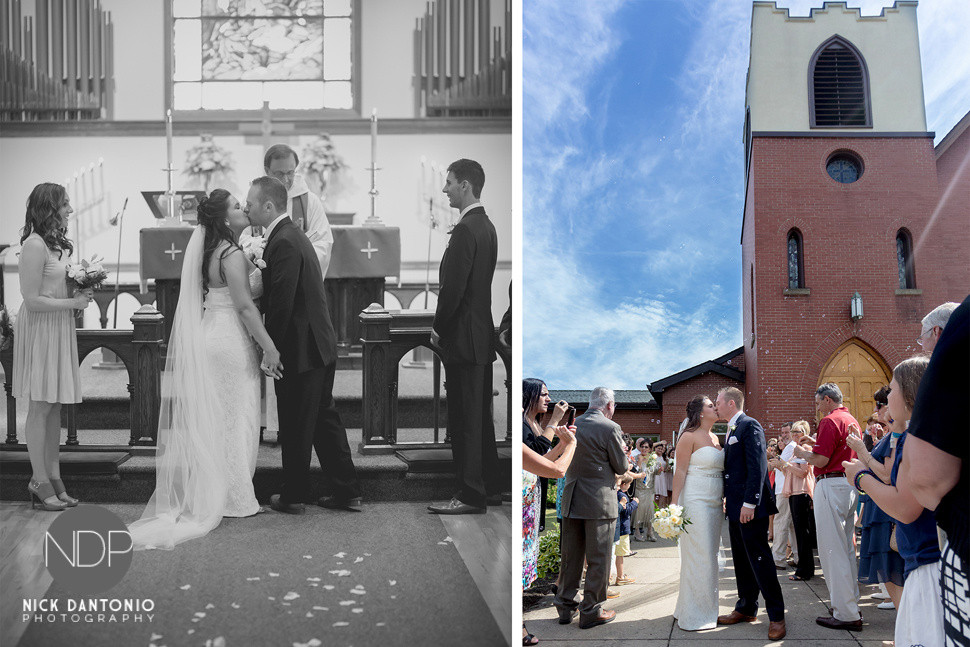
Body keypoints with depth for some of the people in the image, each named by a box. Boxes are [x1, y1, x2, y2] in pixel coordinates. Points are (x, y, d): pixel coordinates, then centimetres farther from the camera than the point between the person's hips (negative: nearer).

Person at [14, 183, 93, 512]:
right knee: (40, 408, -2)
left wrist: (81, 292, 5)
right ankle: (40, 481, 6)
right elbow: (33, 300, -19)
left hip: (59, 329, 9)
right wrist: (73, 302, -14)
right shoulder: (35, 245, -17)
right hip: (40, 329, -9)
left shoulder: (55, 242, 11)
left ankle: (52, 476, 17)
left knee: (54, 407, 11)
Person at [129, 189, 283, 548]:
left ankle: (210, 493, 23)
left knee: (214, 418, 14)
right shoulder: (233, 256, -17)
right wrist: (269, 347, -17)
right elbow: (245, 306, -20)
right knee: (234, 418, 0)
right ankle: (233, 498, 9)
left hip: (210, 335, 9)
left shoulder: (210, 251, 11)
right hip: (231, 342, -9)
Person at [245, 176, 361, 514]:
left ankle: (293, 497, 17)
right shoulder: (291, 235, 13)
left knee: (296, 428, 4)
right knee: (325, 419, 15)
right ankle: (347, 492, 21)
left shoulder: (283, 243, -19)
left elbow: (282, 304, -23)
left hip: (300, 350, -10)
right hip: (319, 346, 10)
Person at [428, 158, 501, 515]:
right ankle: (489, 487, 24)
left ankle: (471, 495, 3)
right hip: (482, 335, 10)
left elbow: (454, 287, -21)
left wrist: (439, 329, -8)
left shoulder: (466, 230, -17)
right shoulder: (486, 226, 13)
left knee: (465, 419, -3)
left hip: (463, 338, -10)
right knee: (480, 415, 16)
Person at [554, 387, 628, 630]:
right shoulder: (610, 428, -12)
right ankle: (591, 611, 9)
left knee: (570, 556, 14)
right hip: (599, 502, -6)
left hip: (571, 500, 6)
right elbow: (622, 467, -7)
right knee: (598, 558, 4)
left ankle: (566, 606, 22)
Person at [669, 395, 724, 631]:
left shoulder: (715, 438, 16)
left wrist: (724, 501, 17)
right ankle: (693, 616, 1)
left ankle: (706, 609, 21)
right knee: (697, 558, -6)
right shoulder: (689, 436, -8)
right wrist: (674, 505, -18)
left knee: (709, 557, 12)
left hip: (714, 504, 8)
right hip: (695, 503, -8)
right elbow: (680, 471, -13)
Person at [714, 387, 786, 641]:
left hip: (751, 507, -9)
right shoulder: (731, 430, 18)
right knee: (742, 560, 14)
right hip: (735, 507, 10)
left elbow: (757, 467, -19)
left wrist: (750, 503, -23)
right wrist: (728, 499, 17)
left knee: (759, 560, -6)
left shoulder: (749, 426, -12)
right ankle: (746, 608, 24)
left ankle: (776, 617, 0)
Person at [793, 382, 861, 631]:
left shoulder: (830, 421, -13)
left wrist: (802, 453, 2)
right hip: (850, 486, 10)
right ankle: (852, 606, 21)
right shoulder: (852, 421, 15)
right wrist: (813, 448, 24)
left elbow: (820, 460, -17)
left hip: (831, 485, -10)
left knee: (832, 550, -6)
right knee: (846, 549, 15)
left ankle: (845, 615, -6)